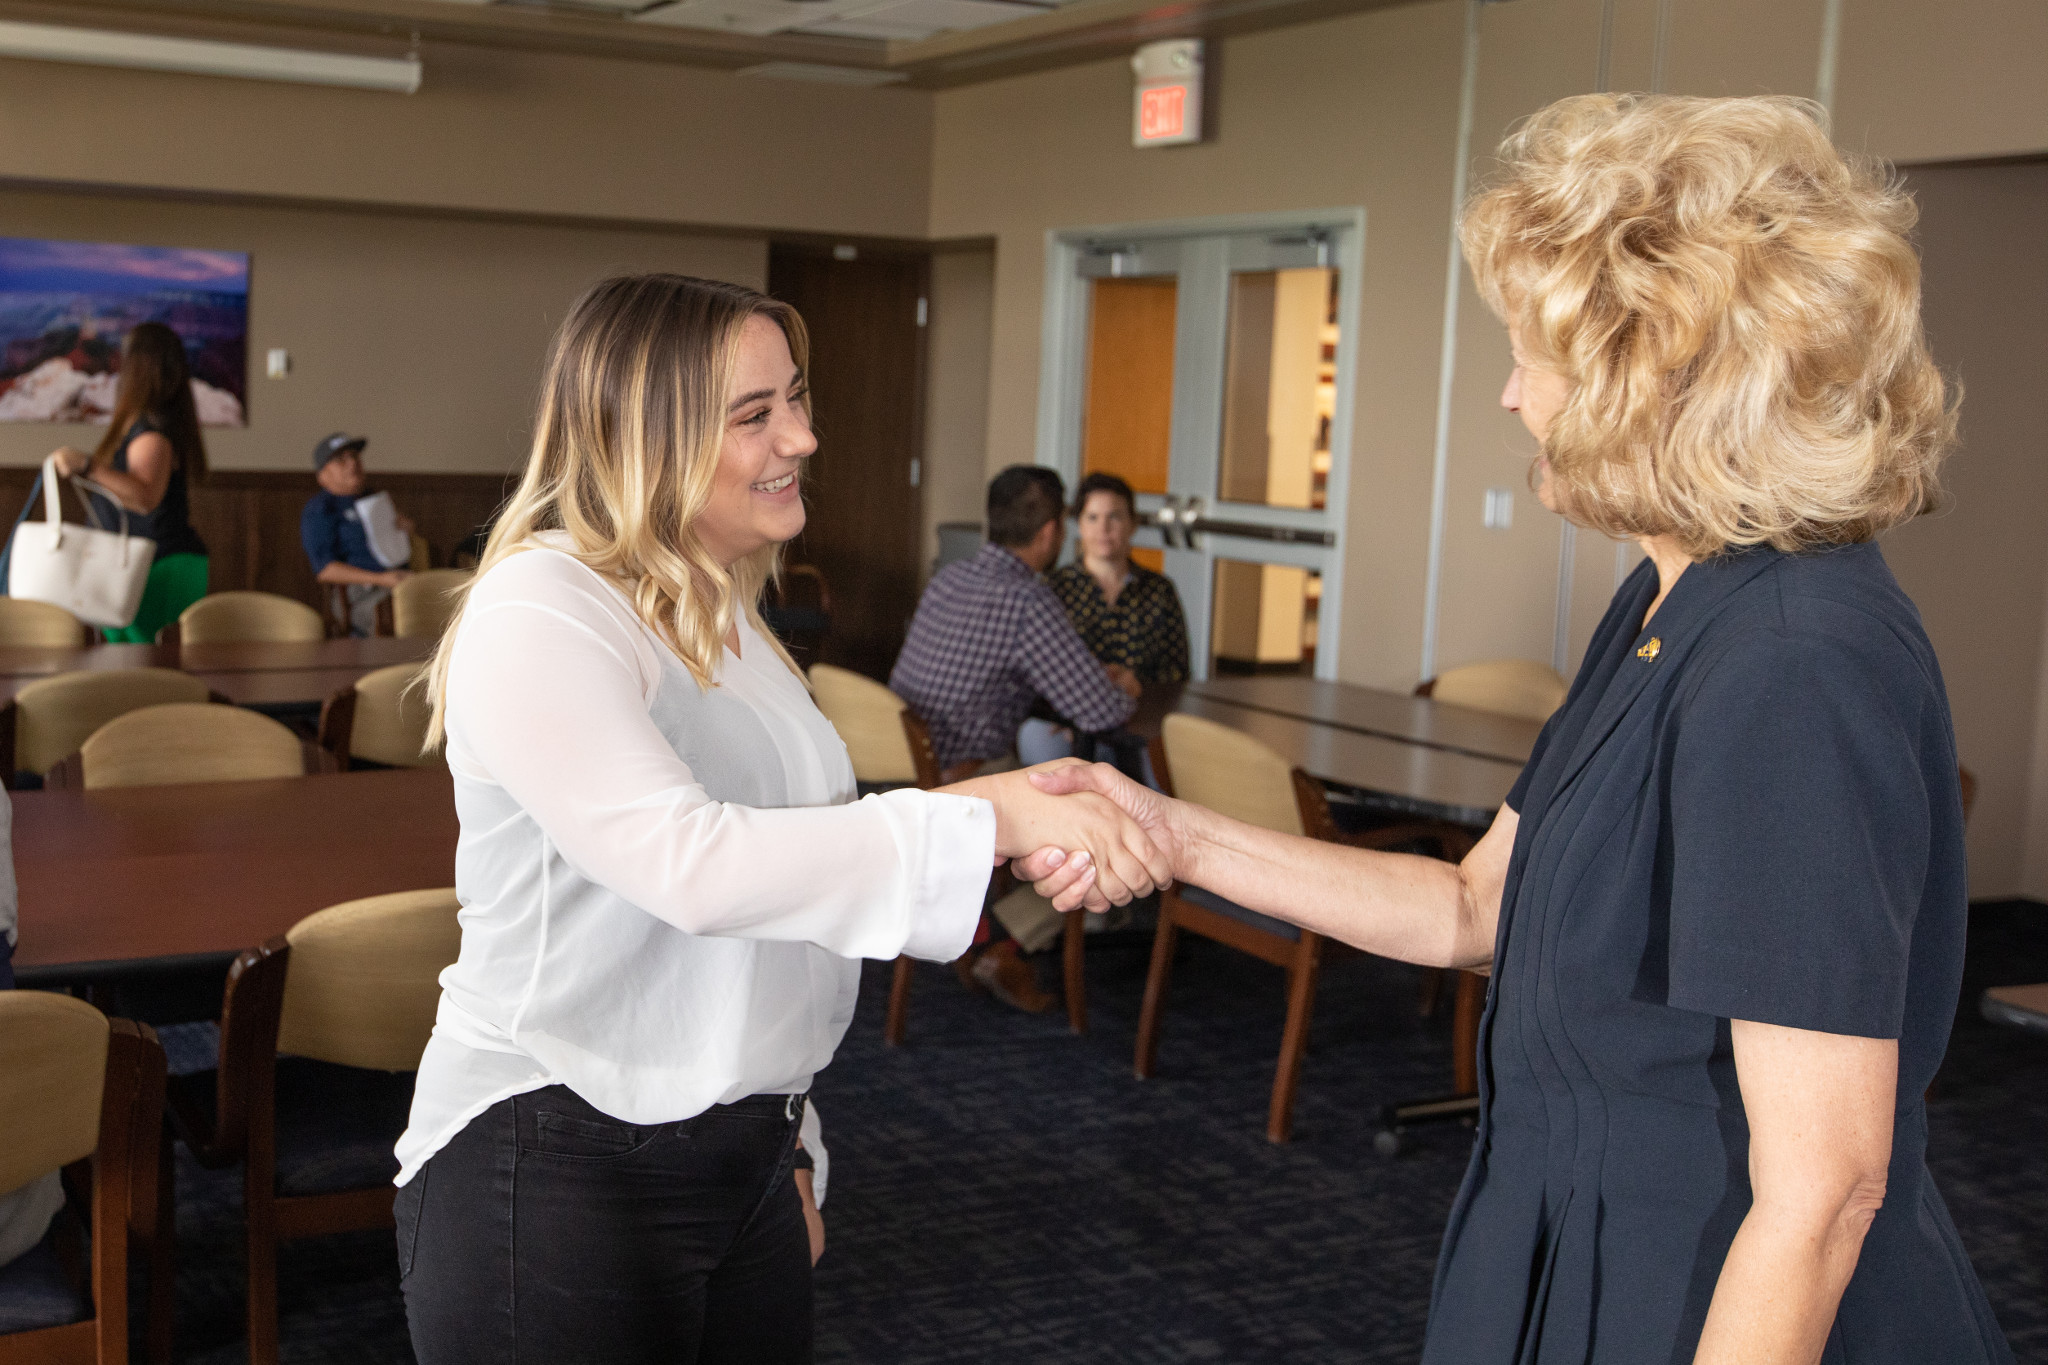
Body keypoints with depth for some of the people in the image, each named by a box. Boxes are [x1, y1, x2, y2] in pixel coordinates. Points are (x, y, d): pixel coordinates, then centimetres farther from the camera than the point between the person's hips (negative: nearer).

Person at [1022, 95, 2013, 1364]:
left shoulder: (1797, 670, -26)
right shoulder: (1668, 608, 5)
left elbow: (1821, 1190, -26)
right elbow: (1471, 908, 10)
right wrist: (1176, 834, 4)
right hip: (1592, 1259, 9)